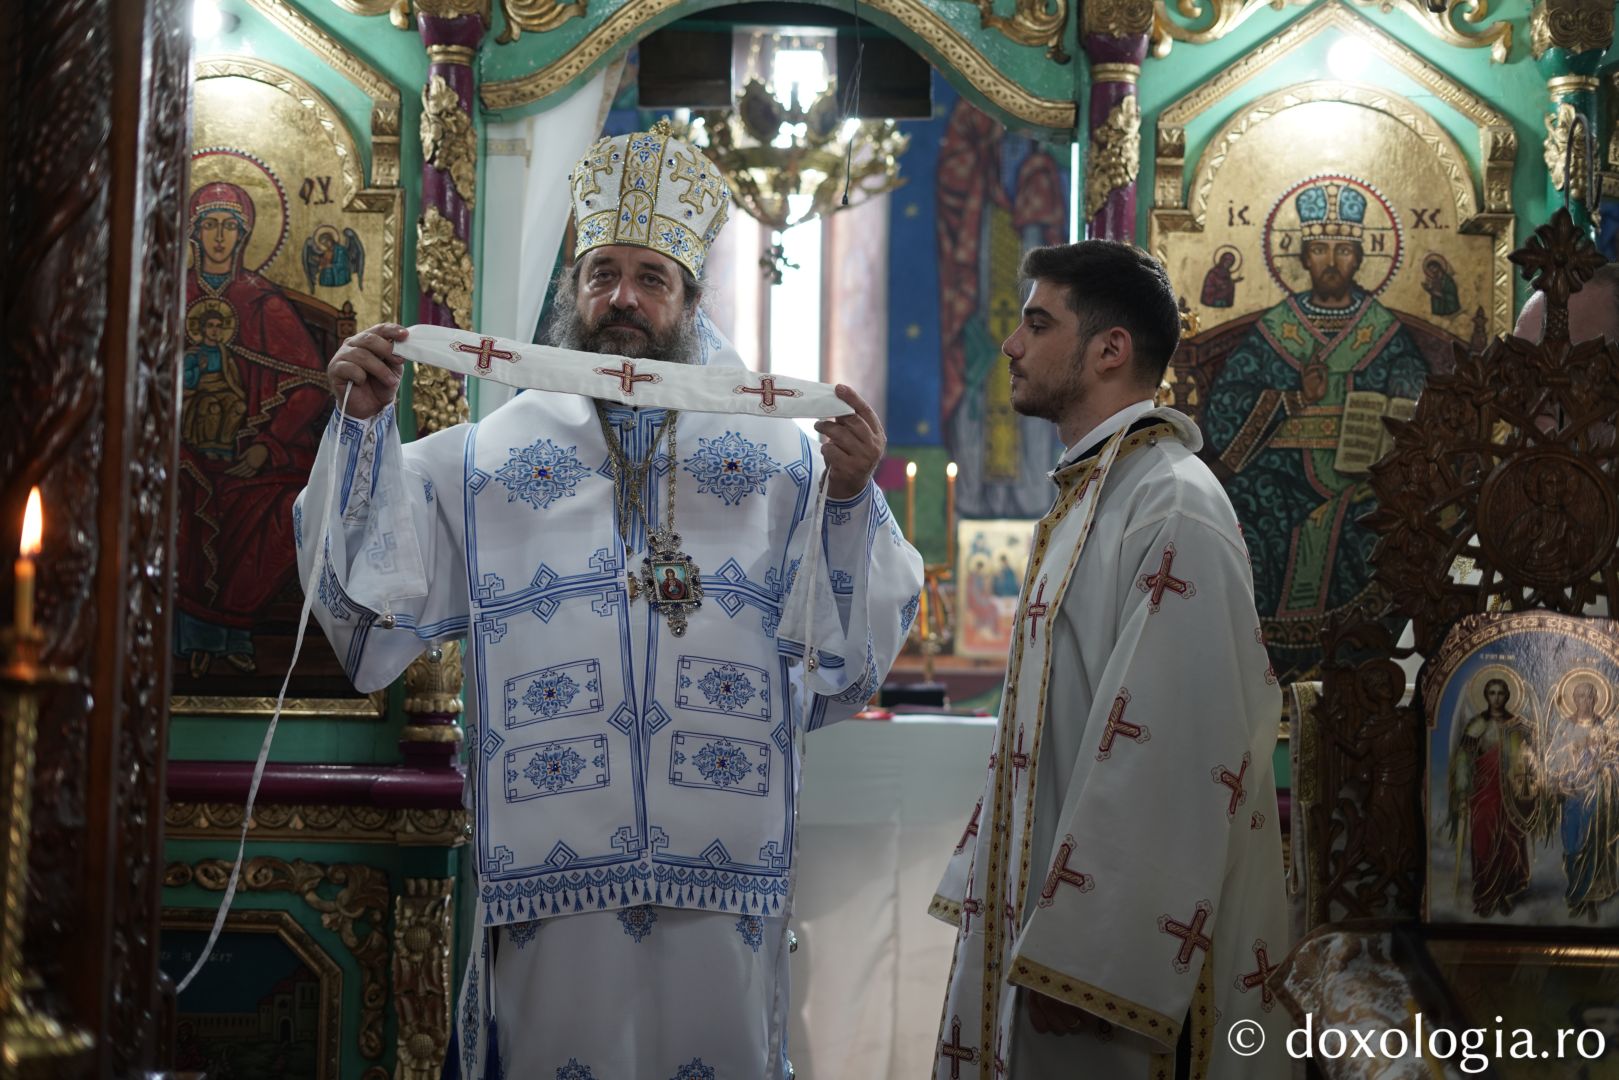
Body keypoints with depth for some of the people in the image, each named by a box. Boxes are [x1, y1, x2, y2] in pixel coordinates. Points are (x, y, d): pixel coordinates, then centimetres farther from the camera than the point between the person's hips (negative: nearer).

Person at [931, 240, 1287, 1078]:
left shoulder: (1171, 512, -18)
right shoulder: (1091, 495, 13)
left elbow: (1172, 757, -24)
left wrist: (1085, 965, -24)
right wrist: (989, 884, 18)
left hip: (1122, 946, -9)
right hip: (1041, 911, 9)